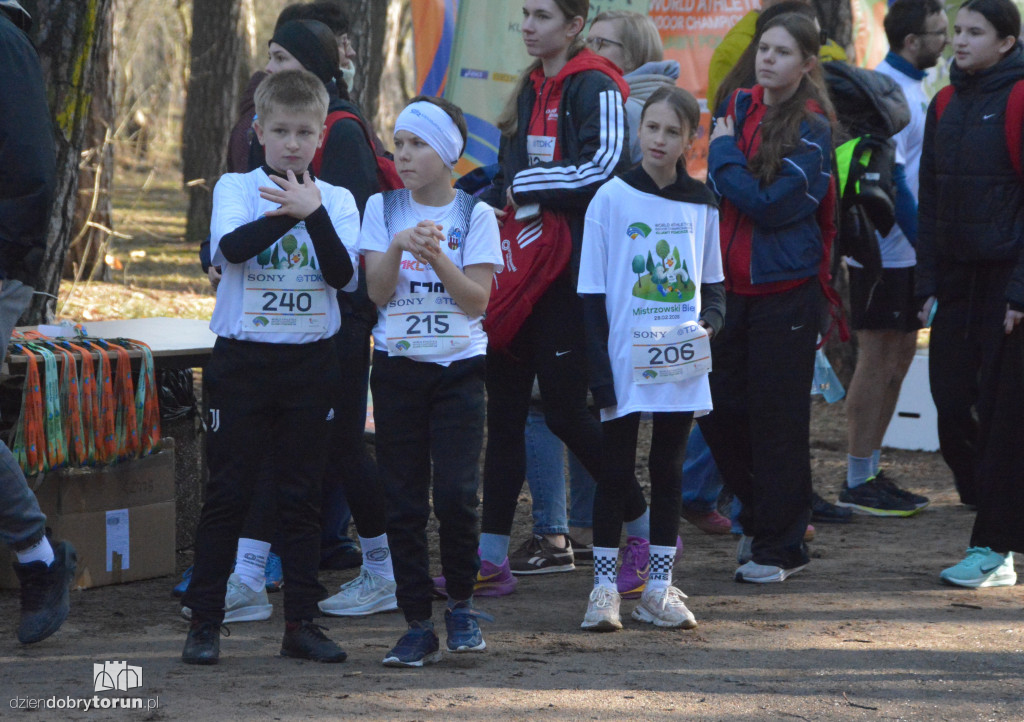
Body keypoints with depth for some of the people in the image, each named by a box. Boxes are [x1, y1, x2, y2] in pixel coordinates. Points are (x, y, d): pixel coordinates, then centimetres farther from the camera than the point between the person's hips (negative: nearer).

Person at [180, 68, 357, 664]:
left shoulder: (337, 201, 5)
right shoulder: (237, 189, 2)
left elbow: (343, 274, -10)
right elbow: (230, 246, -19)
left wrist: (313, 212, -20)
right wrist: (292, 212, -19)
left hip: (311, 362, 2)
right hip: (243, 358, -2)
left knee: (303, 493, 6)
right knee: (229, 491, -2)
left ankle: (302, 621, 12)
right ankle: (205, 620, 3)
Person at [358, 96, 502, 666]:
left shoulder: (475, 215, 0)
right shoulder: (383, 209, 5)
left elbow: (477, 300, -7)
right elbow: (378, 292, -4)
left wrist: (435, 255, -19)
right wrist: (398, 246, -20)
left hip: (459, 367, -2)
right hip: (399, 366, 2)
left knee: (456, 493, -12)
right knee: (404, 500, 1)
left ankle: (462, 603, 9)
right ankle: (419, 625, 7)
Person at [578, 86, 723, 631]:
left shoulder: (700, 204, 6)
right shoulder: (612, 199, -4)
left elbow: (712, 281, 16)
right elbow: (593, 295, -5)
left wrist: (711, 319, -6)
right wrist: (599, 371, -11)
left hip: (679, 364, 3)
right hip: (625, 361, -3)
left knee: (668, 469, 8)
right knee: (616, 471, 2)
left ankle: (659, 587, 14)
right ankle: (605, 584, 9)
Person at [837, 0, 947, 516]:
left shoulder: (912, 87, 15)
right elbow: (886, 177, -20)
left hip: (910, 251, 10)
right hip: (885, 253, -10)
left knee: (899, 354, 12)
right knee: (878, 358, -5)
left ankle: (870, 472, 19)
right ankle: (857, 483, -1)